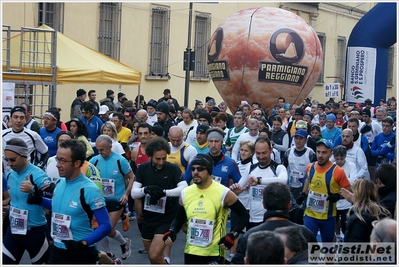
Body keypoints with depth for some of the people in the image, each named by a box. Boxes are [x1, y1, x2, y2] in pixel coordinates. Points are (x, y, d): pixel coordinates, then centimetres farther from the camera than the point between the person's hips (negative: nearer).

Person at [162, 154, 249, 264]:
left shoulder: (223, 193, -11)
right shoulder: (185, 193, 3)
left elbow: (244, 215, -3)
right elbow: (179, 218, 17)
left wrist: (232, 236, -14)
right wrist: (171, 232, -2)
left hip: (214, 254, -5)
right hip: (191, 252, 5)